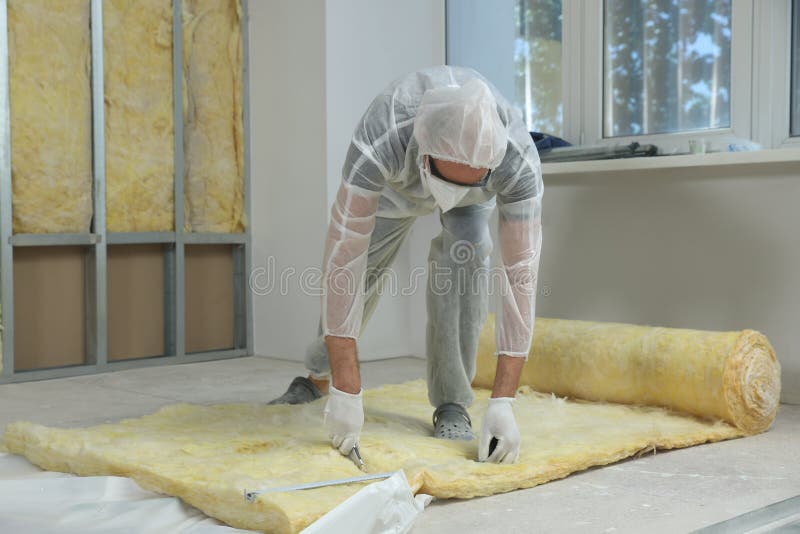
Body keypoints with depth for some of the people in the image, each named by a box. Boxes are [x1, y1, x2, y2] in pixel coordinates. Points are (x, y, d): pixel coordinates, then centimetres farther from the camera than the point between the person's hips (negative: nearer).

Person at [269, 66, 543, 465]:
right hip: (398, 178, 0)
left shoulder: (519, 161, -45)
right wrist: (347, 391, -50)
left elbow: (521, 275, -44)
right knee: (362, 270, 4)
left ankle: (451, 403, -15)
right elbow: (343, 258, -49)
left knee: (465, 249, -28)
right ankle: (319, 378, 33)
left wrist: (502, 403, -49)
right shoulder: (378, 143, -49)